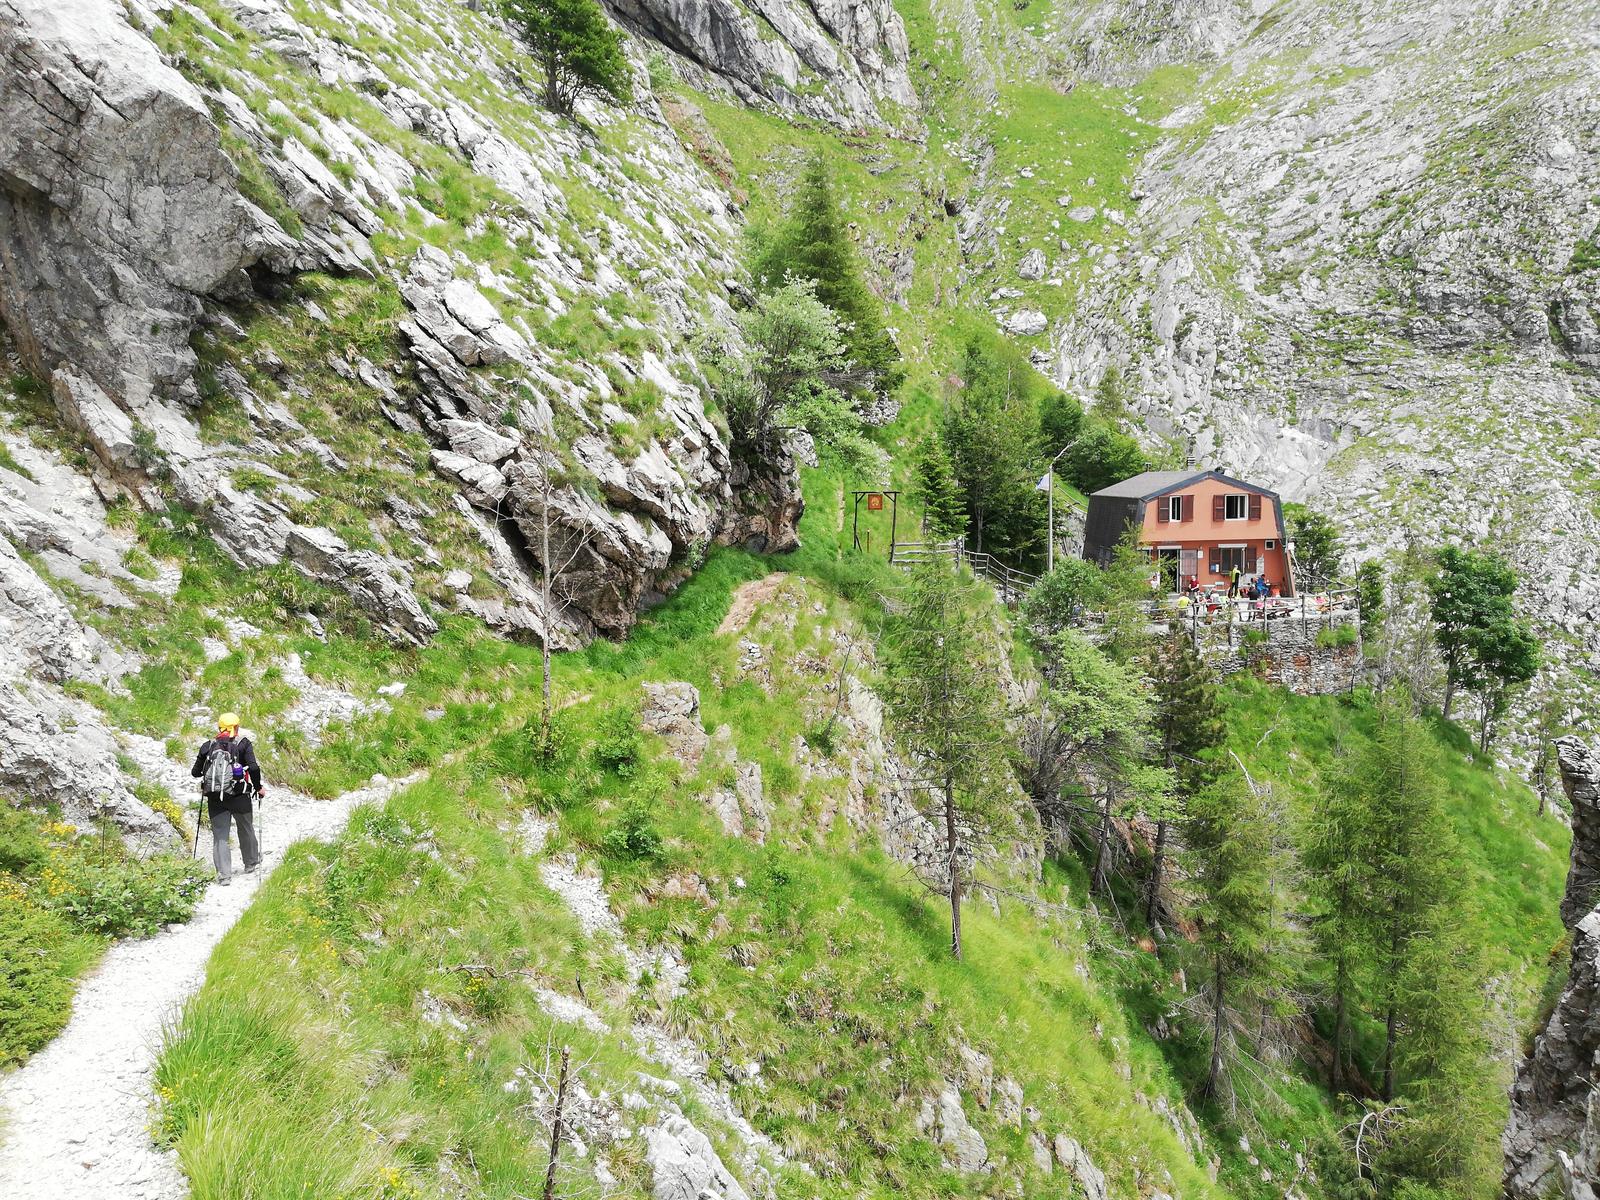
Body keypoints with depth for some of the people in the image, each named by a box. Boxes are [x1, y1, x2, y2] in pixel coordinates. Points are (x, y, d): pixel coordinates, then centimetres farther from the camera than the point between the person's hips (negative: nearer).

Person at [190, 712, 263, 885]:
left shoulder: (208, 745, 6)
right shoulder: (243, 743, -3)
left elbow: (195, 772, 8)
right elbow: (253, 767, -14)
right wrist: (258, 787, 0)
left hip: (214, 799, 1)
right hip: (239, 796, -1)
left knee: (219, 836, 6)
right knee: (246, 830, 20)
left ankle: (224, 875, -2)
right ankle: (251, 862, 37)